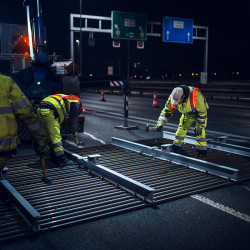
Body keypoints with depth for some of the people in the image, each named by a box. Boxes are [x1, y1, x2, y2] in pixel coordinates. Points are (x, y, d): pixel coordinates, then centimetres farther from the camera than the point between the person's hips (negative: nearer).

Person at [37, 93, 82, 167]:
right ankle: (62, 160, -4)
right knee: (56, 137, -6)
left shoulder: (65, 99, 34)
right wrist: (75, 132, 26)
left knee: (49, 136, 17)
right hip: (48, 112, -9)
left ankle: (54, 157, 27)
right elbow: (74, 119, 13)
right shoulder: (75, 102, 11)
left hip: (40, 109, 9)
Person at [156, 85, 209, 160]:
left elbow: (202, 112, -29)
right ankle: (175, 149, 15)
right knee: (181, 130, 0)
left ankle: (202, 153, -9)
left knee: (200, 133, -17)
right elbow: (167, 111, -11)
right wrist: (160, 123, -23)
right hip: (187, 114, 5)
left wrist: (200, 126, -25)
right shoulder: (173, 97, -25)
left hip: (199, 113, -4)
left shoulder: (195, 95, -41)